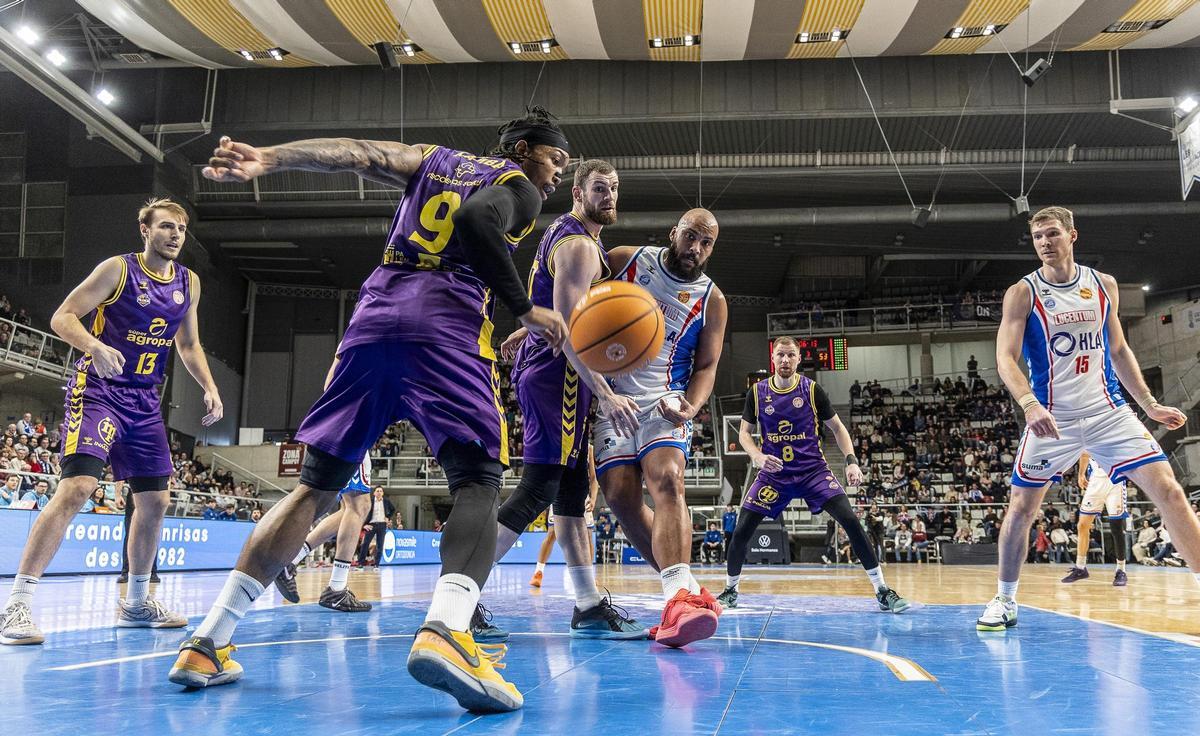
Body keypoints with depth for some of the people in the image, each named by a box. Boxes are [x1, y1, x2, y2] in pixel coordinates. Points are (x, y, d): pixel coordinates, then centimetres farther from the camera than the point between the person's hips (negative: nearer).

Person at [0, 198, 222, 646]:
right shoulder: (118, 269, -8)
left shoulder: (188, 283, 9)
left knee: (155, 500, 7)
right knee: (76, 487, -22)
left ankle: (136, 602, 22)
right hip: (98, 390, -6)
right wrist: (95, 346, -30)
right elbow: (62, 317, -10)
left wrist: (209, 388, 4)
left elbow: (188, 344, 18)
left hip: (145, 401, 7)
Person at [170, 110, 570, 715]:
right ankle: (443, 633, -34)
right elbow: (477, 221, -10)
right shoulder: (519, 187, 13)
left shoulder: (432, 159, 30)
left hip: (374, 314, 6)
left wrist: (266, 159, 2)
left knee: (317, 484, 11)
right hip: (447, 322, -5)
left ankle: (208, 644, 9)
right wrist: (524, 309, -6)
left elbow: (356, 152, 13)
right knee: (477, 481, -6)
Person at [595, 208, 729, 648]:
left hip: (663, 401, -1)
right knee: (620, 494, -12)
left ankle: (679, 598, -38)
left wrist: (691, 405, -14)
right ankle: (683, 589, -2)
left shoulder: (712, 301, 5)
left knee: (667, 480, -26)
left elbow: (706, 366, 6)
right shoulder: (624, 261, 4)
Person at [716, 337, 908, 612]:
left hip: (813, 470, -1)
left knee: (851, 522, -16)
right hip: (774, 473, 1)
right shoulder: (757, 392, -1)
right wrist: (758, 457, -15)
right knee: (741, 531, -7)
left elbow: (837, 427, 4)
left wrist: (851, 461, -10)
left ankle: (882, 591, -5)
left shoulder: (812, 389, -4)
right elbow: (744, 433, 6)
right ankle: (730, 590, 16)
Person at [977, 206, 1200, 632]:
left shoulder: (1104, 285, 6)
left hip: (1108, 410, 3)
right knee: (1020, 508, 1)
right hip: (1052, 418, -2)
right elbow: (1006, 358, -16)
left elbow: (1119, 351, 16)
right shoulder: (1023, 293, -6)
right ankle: (1005, 600, 17)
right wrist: (1029, 403, -33)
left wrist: (1149, 404, 12)